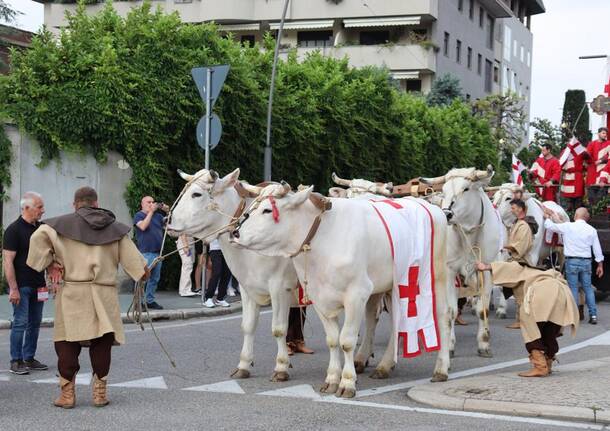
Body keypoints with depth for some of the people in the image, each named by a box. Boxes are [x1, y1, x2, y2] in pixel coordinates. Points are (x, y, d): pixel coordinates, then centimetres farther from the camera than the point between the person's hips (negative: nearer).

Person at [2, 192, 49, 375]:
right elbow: (8, 260, -14)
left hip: (37, 285, 7)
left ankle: (29, 358, 18)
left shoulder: (40, 228, 11)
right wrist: (13, 288, -19)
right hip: (22, 285, -7)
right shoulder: (14, 229, -10)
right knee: (20, 322, -6)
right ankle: (16, 361, 0)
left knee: (34, 323, 10)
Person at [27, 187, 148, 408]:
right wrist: (143, 270, 19)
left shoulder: (63, 223, 3)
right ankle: (100, 391, 10)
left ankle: (67, 393, 5)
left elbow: (39, 236, -11)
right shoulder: (115, 228, 9)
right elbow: (130, 256, 4)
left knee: (68, 343, 5)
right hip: (104, 293, 2)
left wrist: (48, 261, -2)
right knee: (101, 343, 8)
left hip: (72, 292, -2)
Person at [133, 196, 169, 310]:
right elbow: (143, 226, -17)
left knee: (155, 279, 9)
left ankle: (150, 300, 16)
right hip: (146, 253, -7)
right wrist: (151, 212, -14)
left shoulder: (158, 216, 18)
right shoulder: (139, 215, 1)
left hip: (158, 253, 7)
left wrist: (168, 212, 2)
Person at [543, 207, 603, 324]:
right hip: (586, 262, 3)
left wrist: (547, 217, 22)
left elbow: (550, 226, 2)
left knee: (573, 288, 2)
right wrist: (600, 265, 15)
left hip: (572, 261, -3)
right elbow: (597, 249, 7)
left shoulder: (568, 227, -6)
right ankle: (593, 315, 10)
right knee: (588, 288, 10)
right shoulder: (592, 230, 4)